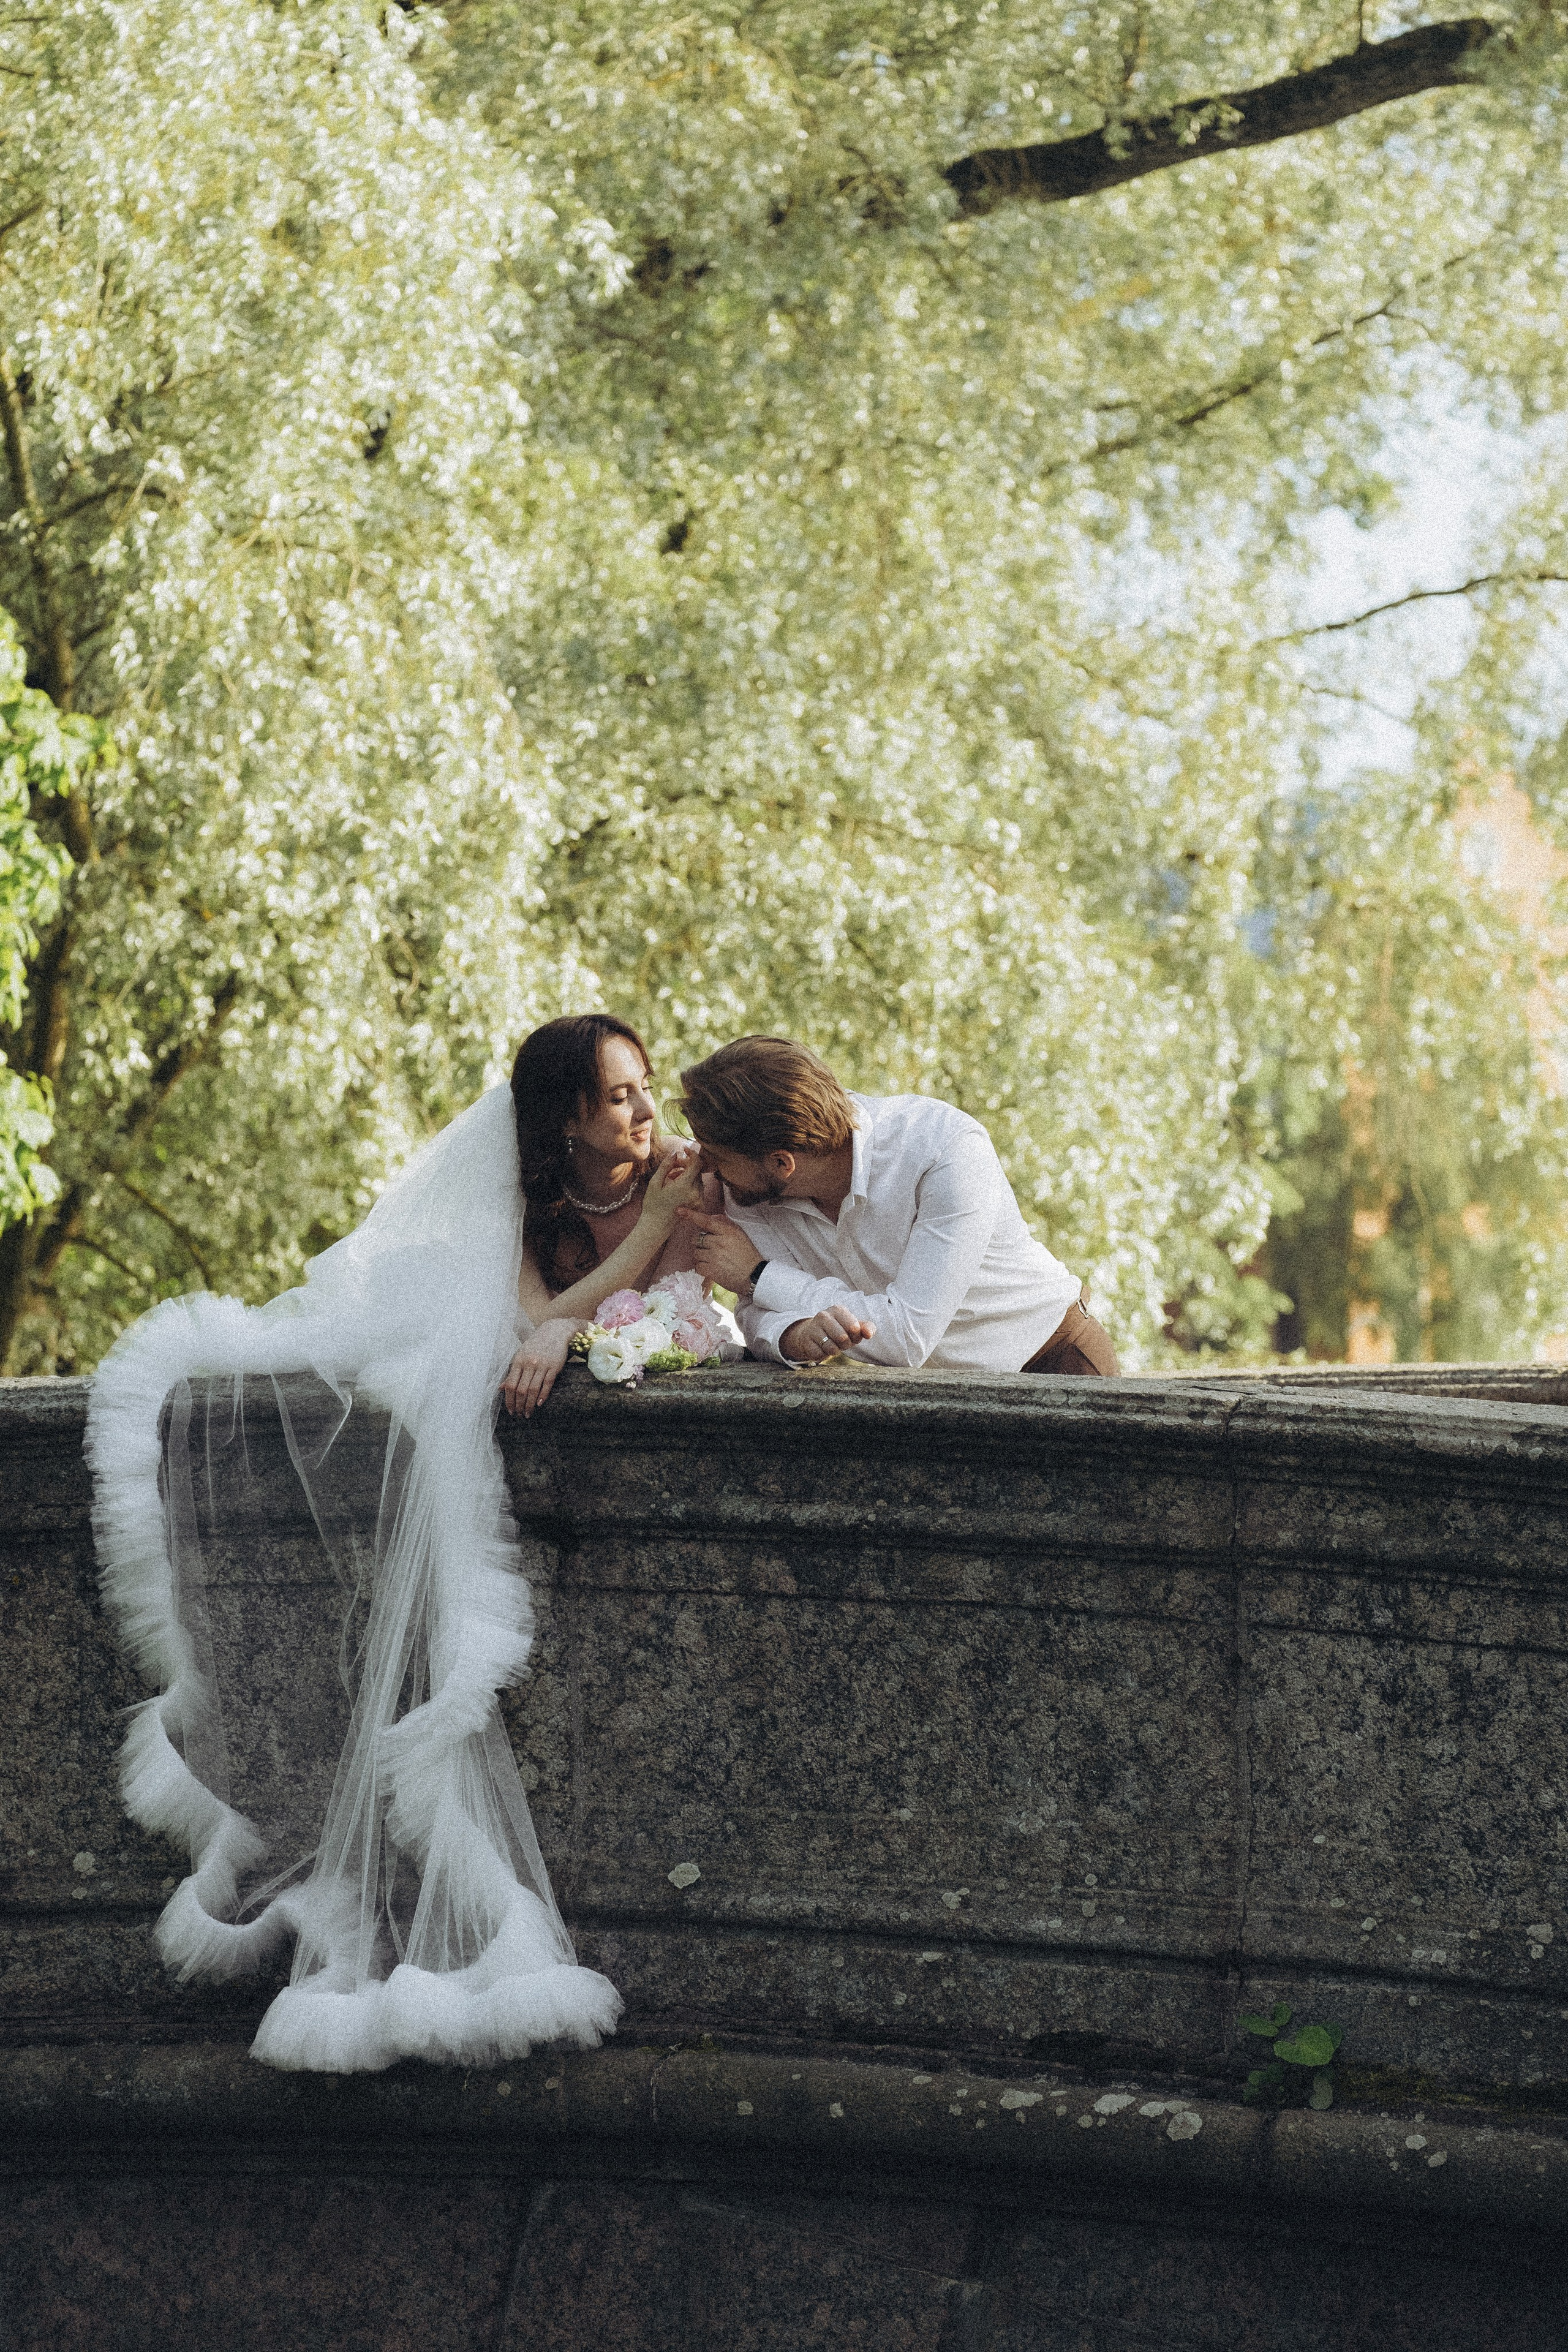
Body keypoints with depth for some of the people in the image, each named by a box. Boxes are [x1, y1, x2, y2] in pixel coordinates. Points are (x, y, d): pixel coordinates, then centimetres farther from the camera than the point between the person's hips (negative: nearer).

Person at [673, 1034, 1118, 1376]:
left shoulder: (947, 1149, -30)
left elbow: (909, 1335, -33)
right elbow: (759, 1313, -13)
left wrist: (759, 1274, -27)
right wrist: (795, 1336, -38)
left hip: (1051, 1363, -6)